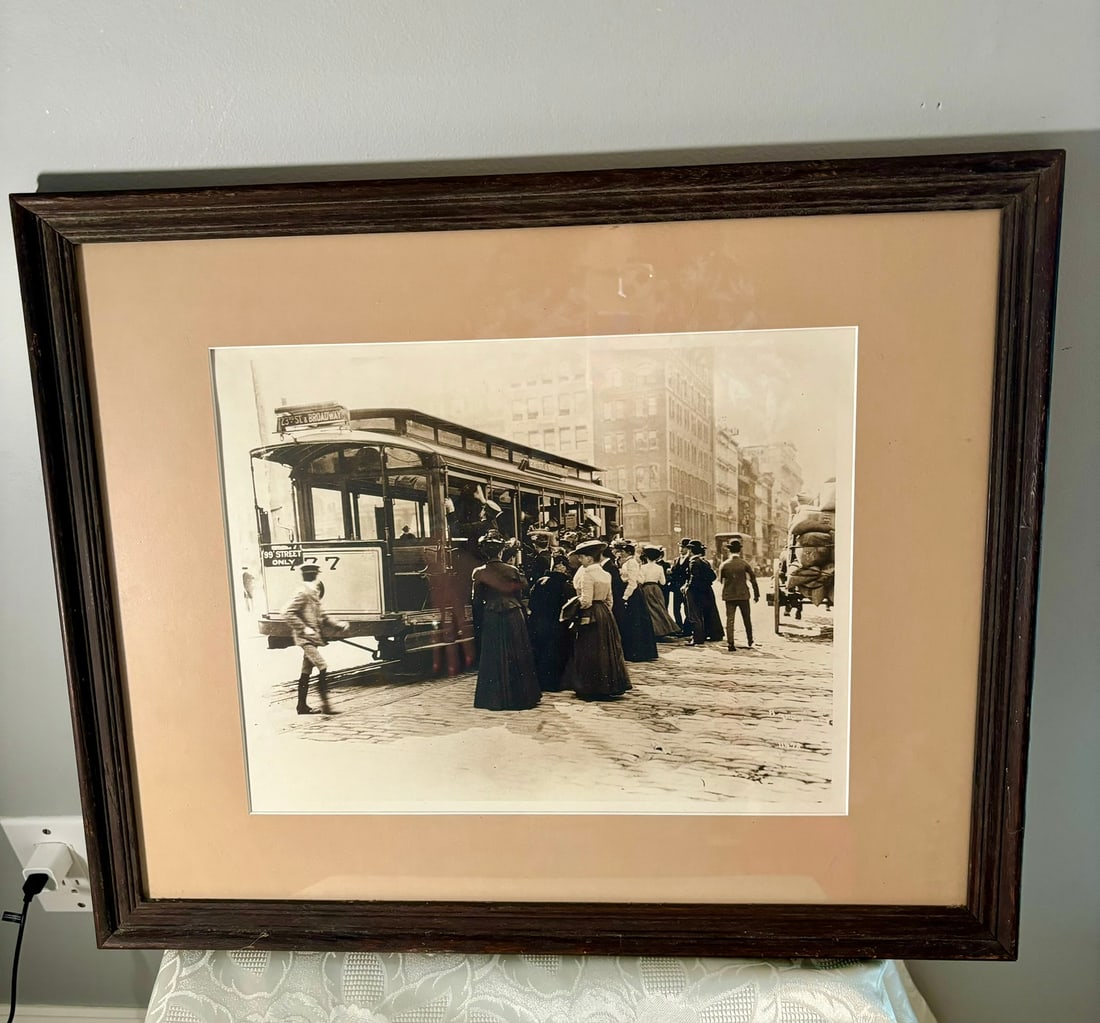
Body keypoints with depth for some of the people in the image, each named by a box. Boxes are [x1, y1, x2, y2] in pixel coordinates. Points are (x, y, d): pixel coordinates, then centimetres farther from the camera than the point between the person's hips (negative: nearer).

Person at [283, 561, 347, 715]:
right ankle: (325, 704, -15)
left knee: (306, 673, 13)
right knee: (323, 669, -15)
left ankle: (302, 705, 21)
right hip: (306, 639, -10)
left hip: (312, 639, 10)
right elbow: (287, 612, -22)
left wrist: (338, 625, 12)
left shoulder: (313, 593, 16)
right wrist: (304, 629, -22)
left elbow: (321, 617, 22)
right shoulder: (303, 593, -14)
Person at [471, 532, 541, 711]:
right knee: (517, 656, 11)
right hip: (514, 616, 1)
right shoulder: (513, 570, -2)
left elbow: (477, 601, -3)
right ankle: (522, 695, 17)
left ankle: (497, 698, 9)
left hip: (492, 619, -1)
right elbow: (520, 596, 3)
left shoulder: (479, 573, -6)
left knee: (495, 657, 7)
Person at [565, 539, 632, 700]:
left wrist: (574, 601, -2)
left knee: (590, 652, -1)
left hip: (590, 616, -8)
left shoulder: (587, 573, -14)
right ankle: (610, 686, 18)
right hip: (605, 614, 8)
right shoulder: (606, 574, 11)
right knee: (606, 650, 12)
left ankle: (591, 688, 4)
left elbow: (586, 601, -19)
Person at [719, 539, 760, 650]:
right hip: (743, 595, 0)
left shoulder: (724, 565, -3)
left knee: (730, 619, 2)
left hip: (729, 595, 0)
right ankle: (749, 640, 28)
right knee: (747, 619, 16)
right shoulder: (745, 563, -6)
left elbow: (720, 580, 3)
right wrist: (756, 594, 3)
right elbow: (753, 579, -4)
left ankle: (730, 643, -5)